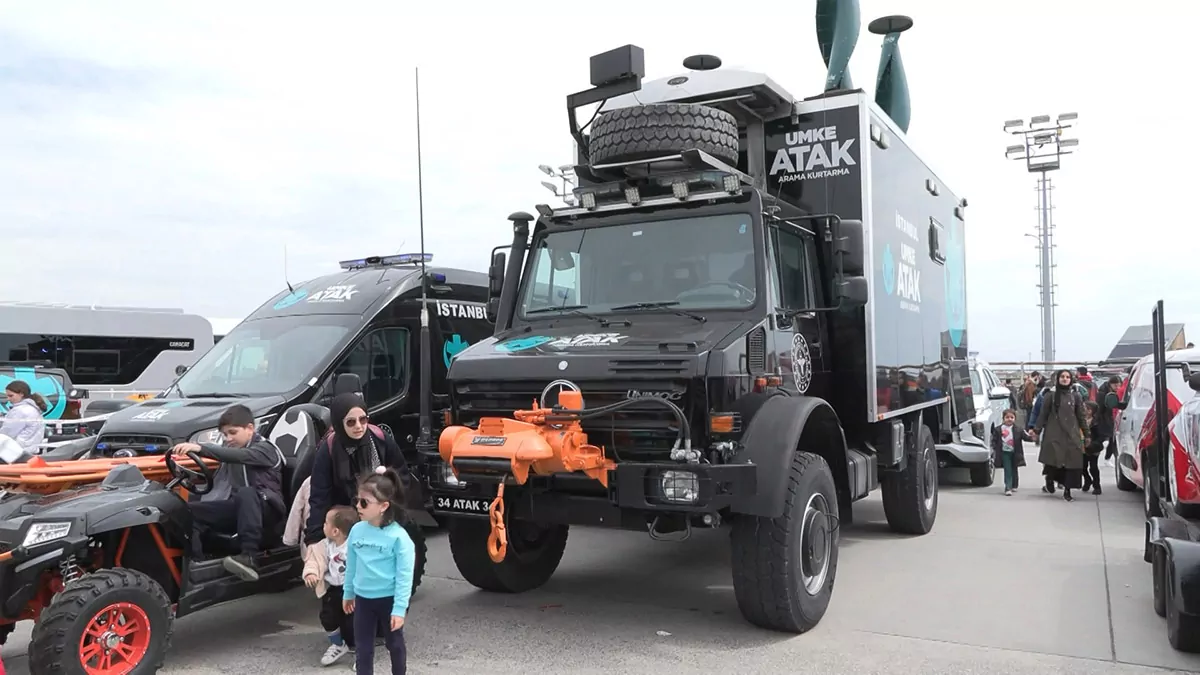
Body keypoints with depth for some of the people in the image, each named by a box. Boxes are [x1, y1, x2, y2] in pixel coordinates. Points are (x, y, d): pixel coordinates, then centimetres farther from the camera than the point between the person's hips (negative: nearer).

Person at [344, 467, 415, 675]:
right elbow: (351, 565, 9)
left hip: (389, 599, -4)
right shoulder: (356, 530, -4)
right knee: (363, 647, 14)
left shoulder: (398, 536, -21)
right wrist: (348, 593, 17)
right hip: (363, 598, 4)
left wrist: (400, 608, -18)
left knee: (394, 643, 15)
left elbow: (404, 575, -18)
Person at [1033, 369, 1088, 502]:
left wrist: (1086, 434, 9)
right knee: (1052, 459, -5)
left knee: (1071, 462, -1)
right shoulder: (1050, 396, 4)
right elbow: (1043, 414, 4)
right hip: (1054, 434, -1)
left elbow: (1081, 416, 11)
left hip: (1071, 434, 1)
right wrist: (1037, 430, -2)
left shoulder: (1076, 396, 9)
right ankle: (1049, 484, 17)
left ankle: (1067, 491, 7)